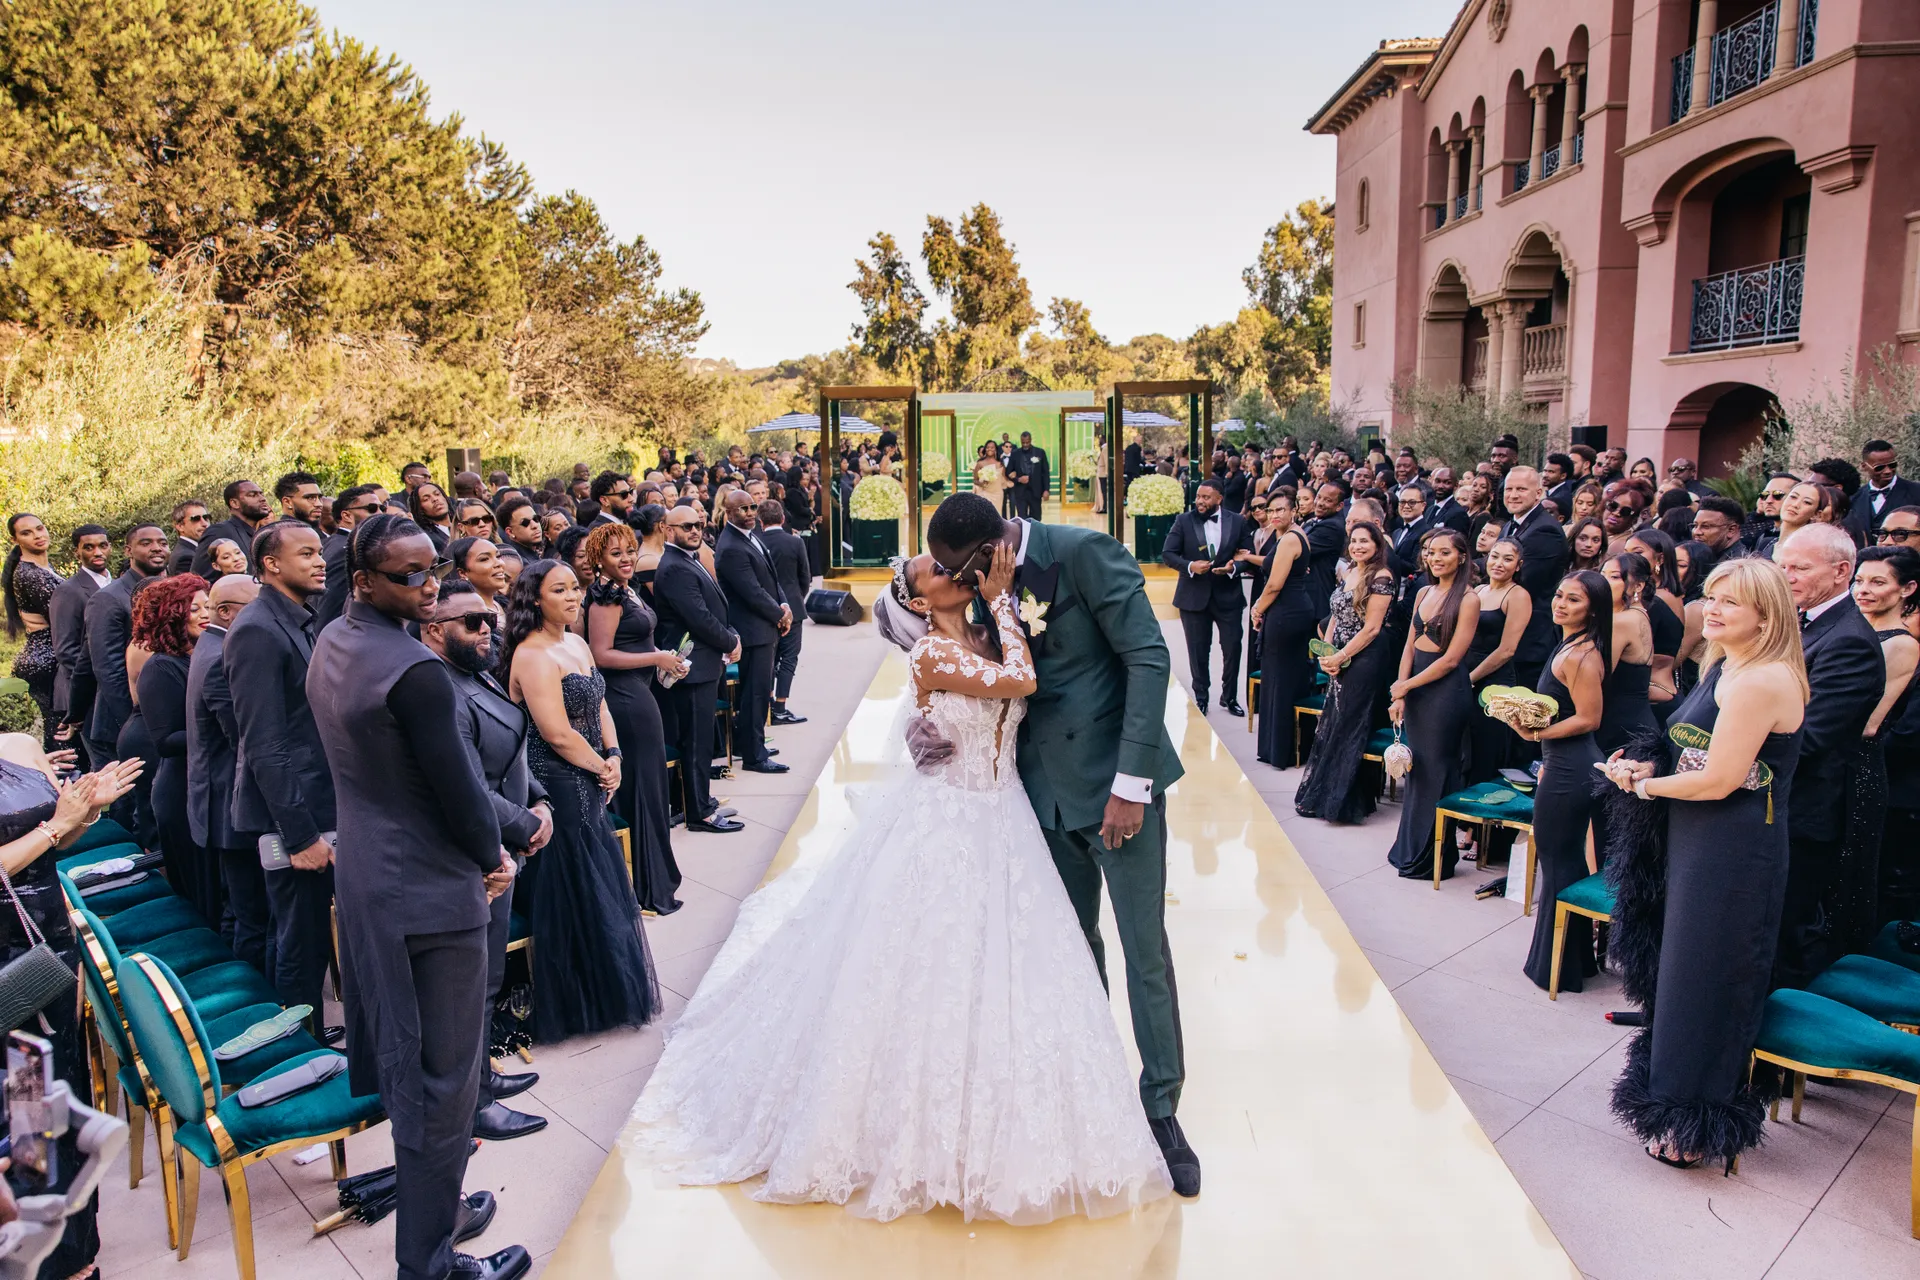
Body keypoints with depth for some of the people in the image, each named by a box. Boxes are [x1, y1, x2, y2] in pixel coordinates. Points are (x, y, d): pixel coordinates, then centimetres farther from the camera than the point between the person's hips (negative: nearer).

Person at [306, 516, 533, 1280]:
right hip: (429, 892, -10)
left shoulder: (331, 643, 4)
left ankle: (428, 1202, 40)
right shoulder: (413, 669, -26)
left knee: (400, 1053, 22)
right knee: (440, 1073, 3)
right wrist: (494, 857, -4)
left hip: (364, 870, 10)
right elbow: (455, 781, -22)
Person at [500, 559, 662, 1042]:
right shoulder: (533, 655, -18)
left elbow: (599, 706, 14)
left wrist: (614, 757, -2)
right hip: (557, 789, -9)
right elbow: (557, 734, -22)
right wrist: (602, 769, -9)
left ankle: (606, 993, 30)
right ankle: (578, 1006, 16)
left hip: (590, 785, 9)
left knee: (603, 886, 16)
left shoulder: (577, 643, 11)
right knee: (574, 892, 1)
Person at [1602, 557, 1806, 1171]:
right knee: (1686, 968, 18)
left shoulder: (1760, 681, -21)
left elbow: (1718, 779, -22)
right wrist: (1651, 768, -2)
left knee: (1705, 976, 5)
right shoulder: (1723, 666, 10)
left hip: (1731, 854, -9)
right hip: (1699, 843, 9)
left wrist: (1644, 785, -9)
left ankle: (1695, 1124, 22)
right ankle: (1677, 1094, 34)